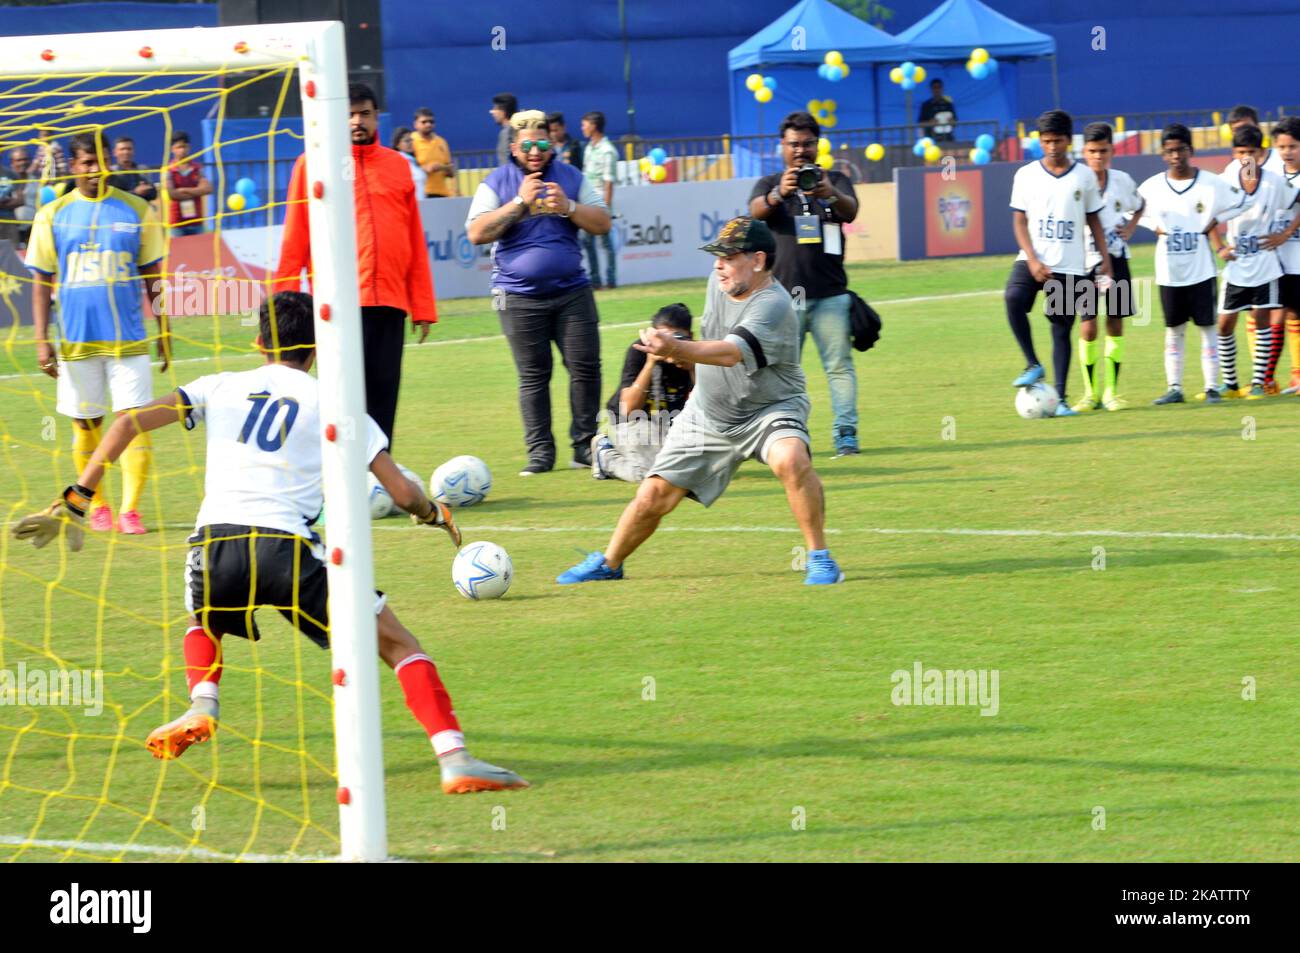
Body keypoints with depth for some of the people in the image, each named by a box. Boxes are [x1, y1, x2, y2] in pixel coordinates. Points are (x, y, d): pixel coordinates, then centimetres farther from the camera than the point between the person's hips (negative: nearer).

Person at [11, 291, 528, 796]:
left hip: (215, 545, 2)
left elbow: (130, 422, 11)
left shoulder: (222, 387, 21)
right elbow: (402, 492, 14)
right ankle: (453, 757, -10)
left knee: (204, 624, 37)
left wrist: (76, 500, 14)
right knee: (397, 645, 7)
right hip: (287, 544, -2)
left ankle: (203, 704, 8)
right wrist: (434, 512, 36)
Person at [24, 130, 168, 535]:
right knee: (86, 426, 7)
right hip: (76, 342, 1)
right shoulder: (53, 215, 3)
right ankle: (96, 505, 22)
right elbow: (42, 282, 5)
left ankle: (129, 510, -11)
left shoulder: (136, 210, 3)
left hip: (128, 340, -1)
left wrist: (164, 332, 5)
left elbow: (153, 277, 8)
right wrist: (41, 340, -2)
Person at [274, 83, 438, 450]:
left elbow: (415, 242, 15)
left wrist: (423, 306, 12)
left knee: (383, 395, 3)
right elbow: (294, 241, 3)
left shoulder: (398, 166, 14)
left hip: (390, 305, 3)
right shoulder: (313, 164, 5)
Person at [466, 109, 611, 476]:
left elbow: (602, 224, 5)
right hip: (520, 297, -2)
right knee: (533, 376, -1)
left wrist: (568, 208, -12)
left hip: (572, 291, 2)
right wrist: (520, 203, -15)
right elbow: (476, 233, -9)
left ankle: (584, 445, 5)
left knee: (586, 367, -3)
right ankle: (540, 451, 3)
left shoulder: (571, 178, 9)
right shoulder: (497, 183, 2)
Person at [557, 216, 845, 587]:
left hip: (770, 410, -6)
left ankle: (819, 558, -21)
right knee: (653, 496, 2)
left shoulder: (772, 305, -27)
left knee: (792, 459, -37)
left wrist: (676, 349, -58)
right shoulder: (720, 281, -4)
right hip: (707, 416, 6)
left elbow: (731, 353, -43)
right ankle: (608, 563, 27)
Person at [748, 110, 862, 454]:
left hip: (830, 294, 0)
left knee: (839, 365, -5)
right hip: (783, 293, 0)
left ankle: (845, 434, -6)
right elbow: (756, 211, -11)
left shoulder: (835, 181, 11)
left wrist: (831, 195, -33)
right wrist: (779, 194, -34)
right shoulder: (769, 184, 11)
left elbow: (850, 211, -9)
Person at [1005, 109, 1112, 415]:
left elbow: (1093, 220, 12)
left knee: (1062, 330, 1)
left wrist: (1105, 258, 5)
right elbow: (1019, 221, 1)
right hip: (1033, 260, -1)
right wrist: (1032, 261, -12)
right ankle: (1033, 365, -15)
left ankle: (1060, 398, 6)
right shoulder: (1026, 175, 2)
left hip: (1070, 266, 1)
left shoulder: (1084, 176, 4)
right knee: (1014, 298, -29)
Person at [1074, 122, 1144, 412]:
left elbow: (1138, 206, 23)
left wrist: (1130, 228, 6)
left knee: (1116, 325, 2)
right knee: (1088, 328, -7)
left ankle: (1111, 391, 10)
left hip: (1117, 259, 3)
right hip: (1086, 261, -3)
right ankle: (1091, 393, 6)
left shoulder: (1122, 181, 3)